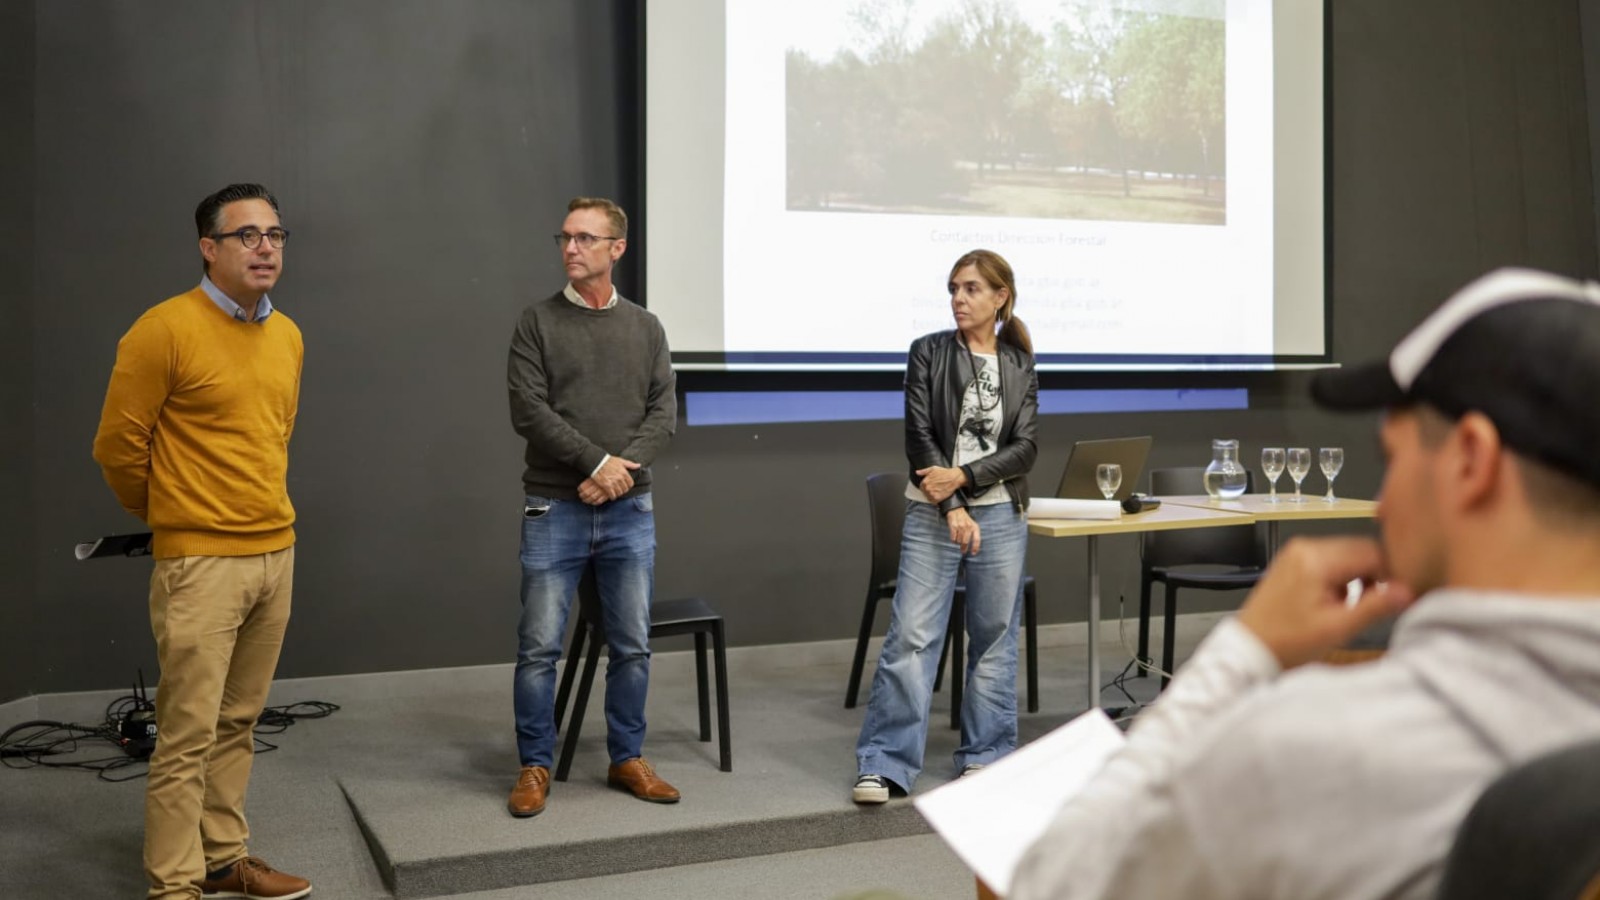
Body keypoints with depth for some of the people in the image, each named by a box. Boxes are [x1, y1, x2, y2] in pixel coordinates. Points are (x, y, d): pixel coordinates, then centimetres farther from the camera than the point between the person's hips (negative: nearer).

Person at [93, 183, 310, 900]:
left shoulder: (288, 336, 10)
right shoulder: (166, 329, -11)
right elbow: (117, 446, -5)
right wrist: (168, 516, 9)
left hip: (277, 553, 6)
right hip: (200, 562, -6)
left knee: (237, 725, 14)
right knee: (188, 737, -1)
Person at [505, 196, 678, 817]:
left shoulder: (645, 328, 10)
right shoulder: (538, 322, 2)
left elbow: (665, 413, 3)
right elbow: (529, 411, -8)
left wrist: (624, 469, -13)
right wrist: (598, 461, -15)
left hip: (629, 510, 3)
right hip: (554, 508, -2)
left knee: (632, 645, 8)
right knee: (539, 646, 0)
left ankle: (627, 758, 23)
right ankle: (535, 766, 15)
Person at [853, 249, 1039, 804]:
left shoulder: (1020, 367, 8)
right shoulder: (929, 352, 2)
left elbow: (1024, 448, 0)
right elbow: (919, 437, -6)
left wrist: (963, 476, -14)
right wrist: (953, 509, -13)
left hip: (1001, 514, 2)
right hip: (932, 514, -2)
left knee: (995, 639, 8)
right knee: (911, 636, -5)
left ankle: (984, 756, 20)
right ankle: (884, 764, 1)